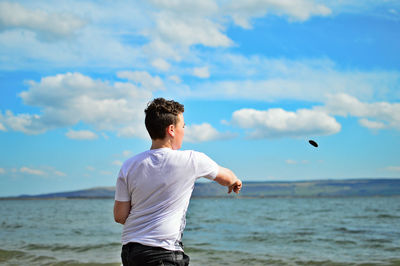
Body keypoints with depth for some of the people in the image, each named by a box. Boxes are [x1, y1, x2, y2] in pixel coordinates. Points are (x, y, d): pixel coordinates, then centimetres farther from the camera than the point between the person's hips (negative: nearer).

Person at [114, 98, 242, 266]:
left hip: (128, 251, 5)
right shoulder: (191, 160, -5)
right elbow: (226, 177, 15)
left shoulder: (129, 166, 1)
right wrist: (235, 182, 38)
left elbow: (119, 217, 4)